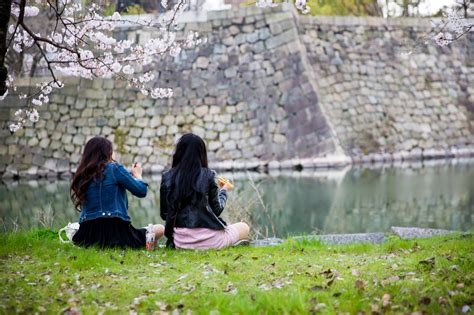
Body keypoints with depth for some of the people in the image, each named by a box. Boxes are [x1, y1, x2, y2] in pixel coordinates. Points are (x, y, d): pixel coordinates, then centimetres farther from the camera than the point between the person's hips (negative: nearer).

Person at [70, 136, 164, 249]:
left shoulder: (82, 176, 11)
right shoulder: (114, 168, -6)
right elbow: (141, 191, -3)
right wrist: (137, 175, 20)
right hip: (115, 230, -6)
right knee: (160, 229, 5)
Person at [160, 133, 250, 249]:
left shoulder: (167, 177, -1)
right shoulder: (208, 175, -7)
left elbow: (164, 214, 4)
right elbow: (216, 210, 3)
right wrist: (224, 190, 21)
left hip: (180, 241, 2)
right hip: (207, 239, -2)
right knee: (244, 227, 23)